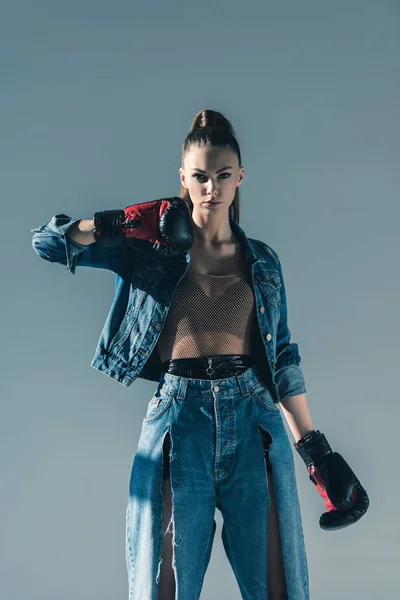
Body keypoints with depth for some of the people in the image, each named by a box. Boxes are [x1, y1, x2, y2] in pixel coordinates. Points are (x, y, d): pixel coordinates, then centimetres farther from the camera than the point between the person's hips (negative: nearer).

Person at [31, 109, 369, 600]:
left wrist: (316, 451, 8)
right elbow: (48, 242, 4)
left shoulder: (262, 261, 13)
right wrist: (125, 221, -7)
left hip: (253, 424, 2)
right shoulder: (150, 249, 7)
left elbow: (283, 359, 13)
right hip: (179, 421, -2)